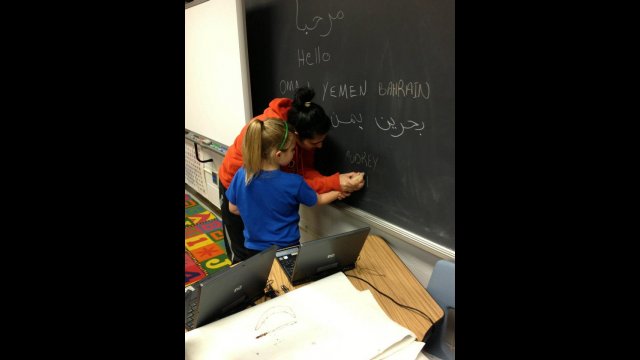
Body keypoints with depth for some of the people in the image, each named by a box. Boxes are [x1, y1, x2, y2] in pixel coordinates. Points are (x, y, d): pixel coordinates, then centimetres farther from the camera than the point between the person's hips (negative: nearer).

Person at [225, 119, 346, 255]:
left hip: (254, 248, 3)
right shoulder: (294, 182, -23)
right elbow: (318, 200, -3)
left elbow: (233, 209, 0)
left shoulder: (241, 175, -16)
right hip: (286, 249, -2)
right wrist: (338, 193, 15)